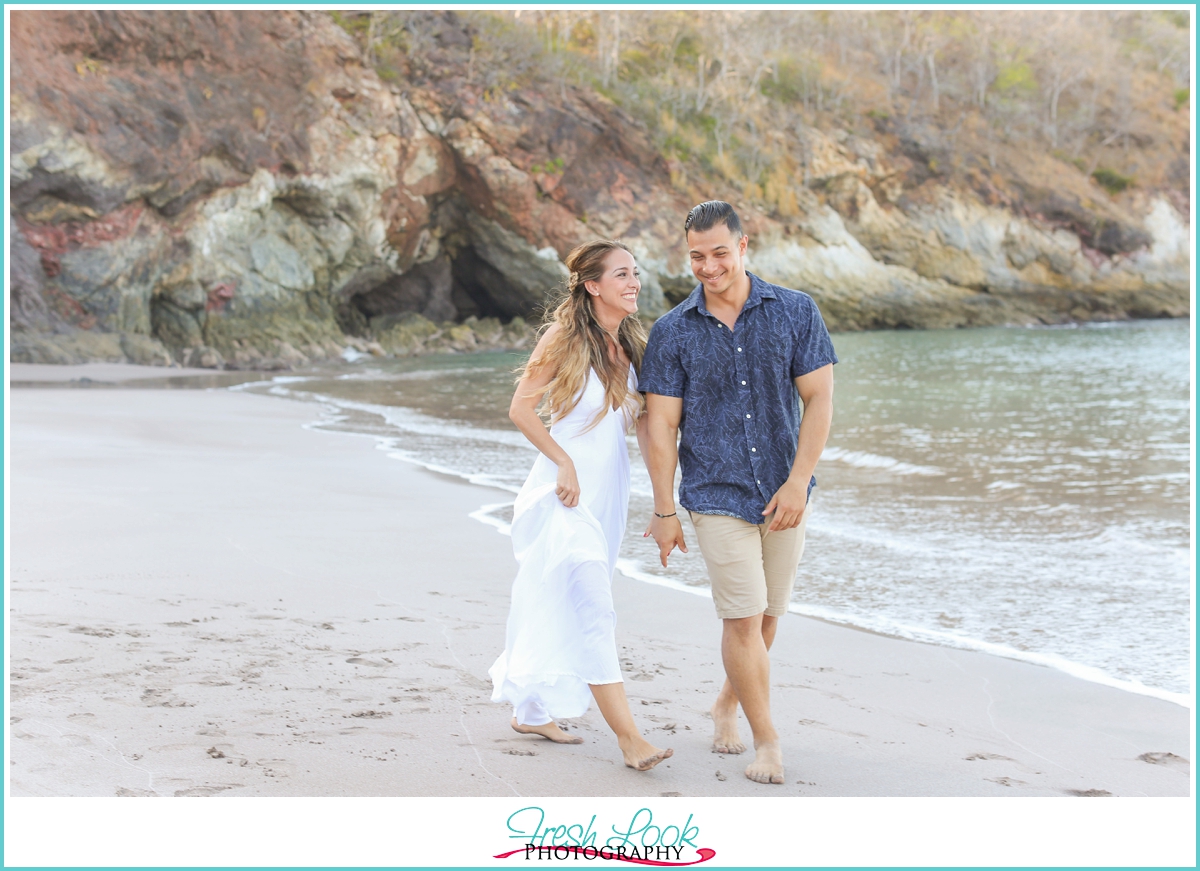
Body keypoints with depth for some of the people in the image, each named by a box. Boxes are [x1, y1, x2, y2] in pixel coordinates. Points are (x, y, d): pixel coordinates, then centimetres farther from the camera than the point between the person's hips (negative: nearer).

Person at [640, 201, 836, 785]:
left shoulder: (795, 312, -3)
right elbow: (661, 426, -2)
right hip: (717, 496, -2)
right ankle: (767, 742, 4)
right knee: (743, 618, -7)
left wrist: (798, 483, -12)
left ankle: (728, 703, 36)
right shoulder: (672, 332, -3)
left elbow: (818, 398, -4)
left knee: (767, 614, 12)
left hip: (784, 493, 2)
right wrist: (664, 510, -4)